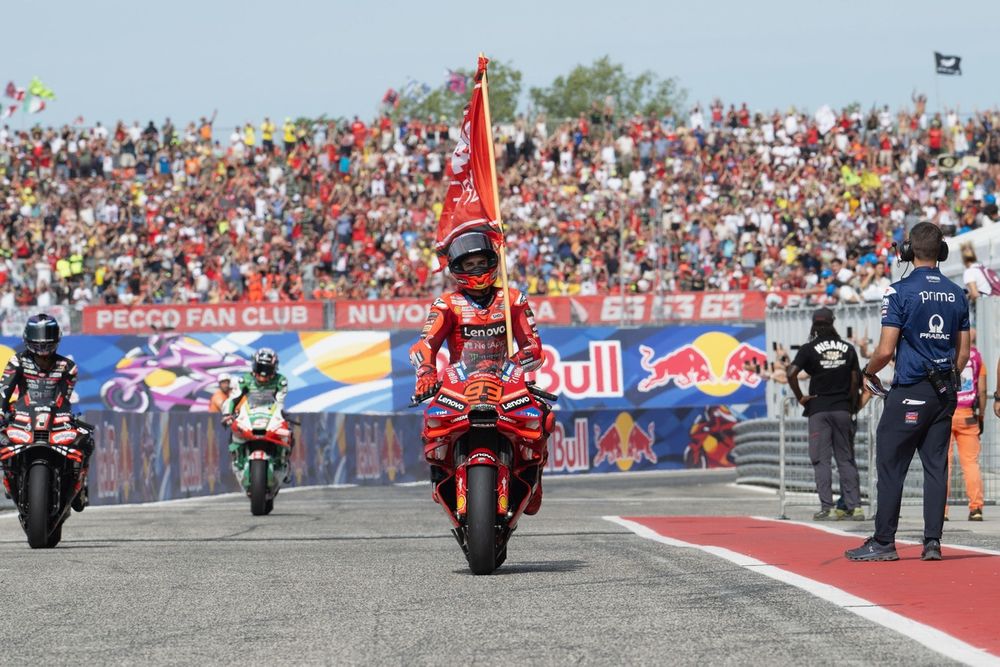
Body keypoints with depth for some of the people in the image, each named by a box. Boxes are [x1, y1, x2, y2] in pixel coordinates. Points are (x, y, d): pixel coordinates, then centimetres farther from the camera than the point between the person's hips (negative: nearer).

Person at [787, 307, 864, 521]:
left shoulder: (810, 349, -4)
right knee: (846, 459, 8)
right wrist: (852, 406, 13)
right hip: (843, 409, 3)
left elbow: (791, 373, -15)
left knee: (821, 459, -1)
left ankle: (827, 508, -7)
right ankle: (854, 506, 4)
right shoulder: (848, 349, 6)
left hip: (819, 409, -3)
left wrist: (800, 397, -4)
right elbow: (855, 380, 4)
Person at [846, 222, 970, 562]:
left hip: (909, 393, -5)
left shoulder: (901, 291, -10)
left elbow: (886, 350, -14)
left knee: (891, 466, 0)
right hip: (944, 392, 5)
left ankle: (884, 542, 2)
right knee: (936, 466, 7)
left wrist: (868, 373, 4)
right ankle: (932, 541, 4)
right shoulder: (957, 294, 7)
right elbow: (963, 353, 10)